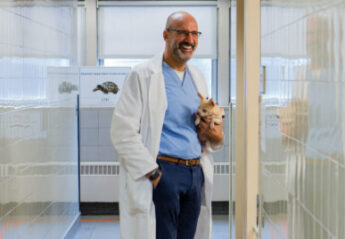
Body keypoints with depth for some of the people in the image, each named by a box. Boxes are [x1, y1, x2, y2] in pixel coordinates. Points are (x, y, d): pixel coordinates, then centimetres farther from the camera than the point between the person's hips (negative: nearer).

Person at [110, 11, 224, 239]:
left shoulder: (197, 77, 18)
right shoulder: (143, 75, -4)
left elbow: (209, 125, 27)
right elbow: (122, 132, -11)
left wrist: (217, 137, 2)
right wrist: (153, 174, -16)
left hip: (196, 174, 7)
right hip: (162, 171, -6)